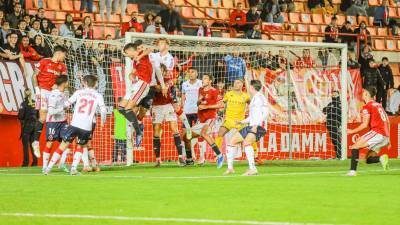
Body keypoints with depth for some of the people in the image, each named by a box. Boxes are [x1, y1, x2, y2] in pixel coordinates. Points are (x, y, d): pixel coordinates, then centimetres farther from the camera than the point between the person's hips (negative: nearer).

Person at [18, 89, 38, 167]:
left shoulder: (24, 104, -11)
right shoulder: (35, 103, 4)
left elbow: (20, 116, -13)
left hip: (26, 125, -5)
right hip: (34, 125, 5)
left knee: (25, 145, -1)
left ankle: (26, 162, -5)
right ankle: (35, 161, 6)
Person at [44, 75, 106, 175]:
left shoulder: (79, 92, 9)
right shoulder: (98, 96, 8)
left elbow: (66, 104, 7)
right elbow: (103, 110, -3)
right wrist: (103, 122, 12)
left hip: (75, 124, -1)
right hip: (87, 127, 1)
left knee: (63, 145, 6)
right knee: (80, 146, 24)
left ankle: (49, 168, 1)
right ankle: (74, 168, 8)